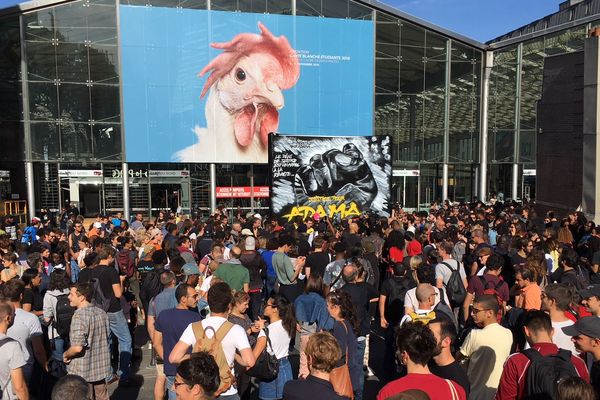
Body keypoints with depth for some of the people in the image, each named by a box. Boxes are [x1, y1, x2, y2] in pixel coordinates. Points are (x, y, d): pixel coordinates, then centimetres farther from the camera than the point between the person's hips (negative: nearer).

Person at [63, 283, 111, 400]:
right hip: (101, 368, 7)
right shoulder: (102, 313, 2)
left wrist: (65, 355, -8)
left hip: (83, 371, -7)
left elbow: (77, 347, -26)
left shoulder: (80, 315, -21)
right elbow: (107, 338, 11)